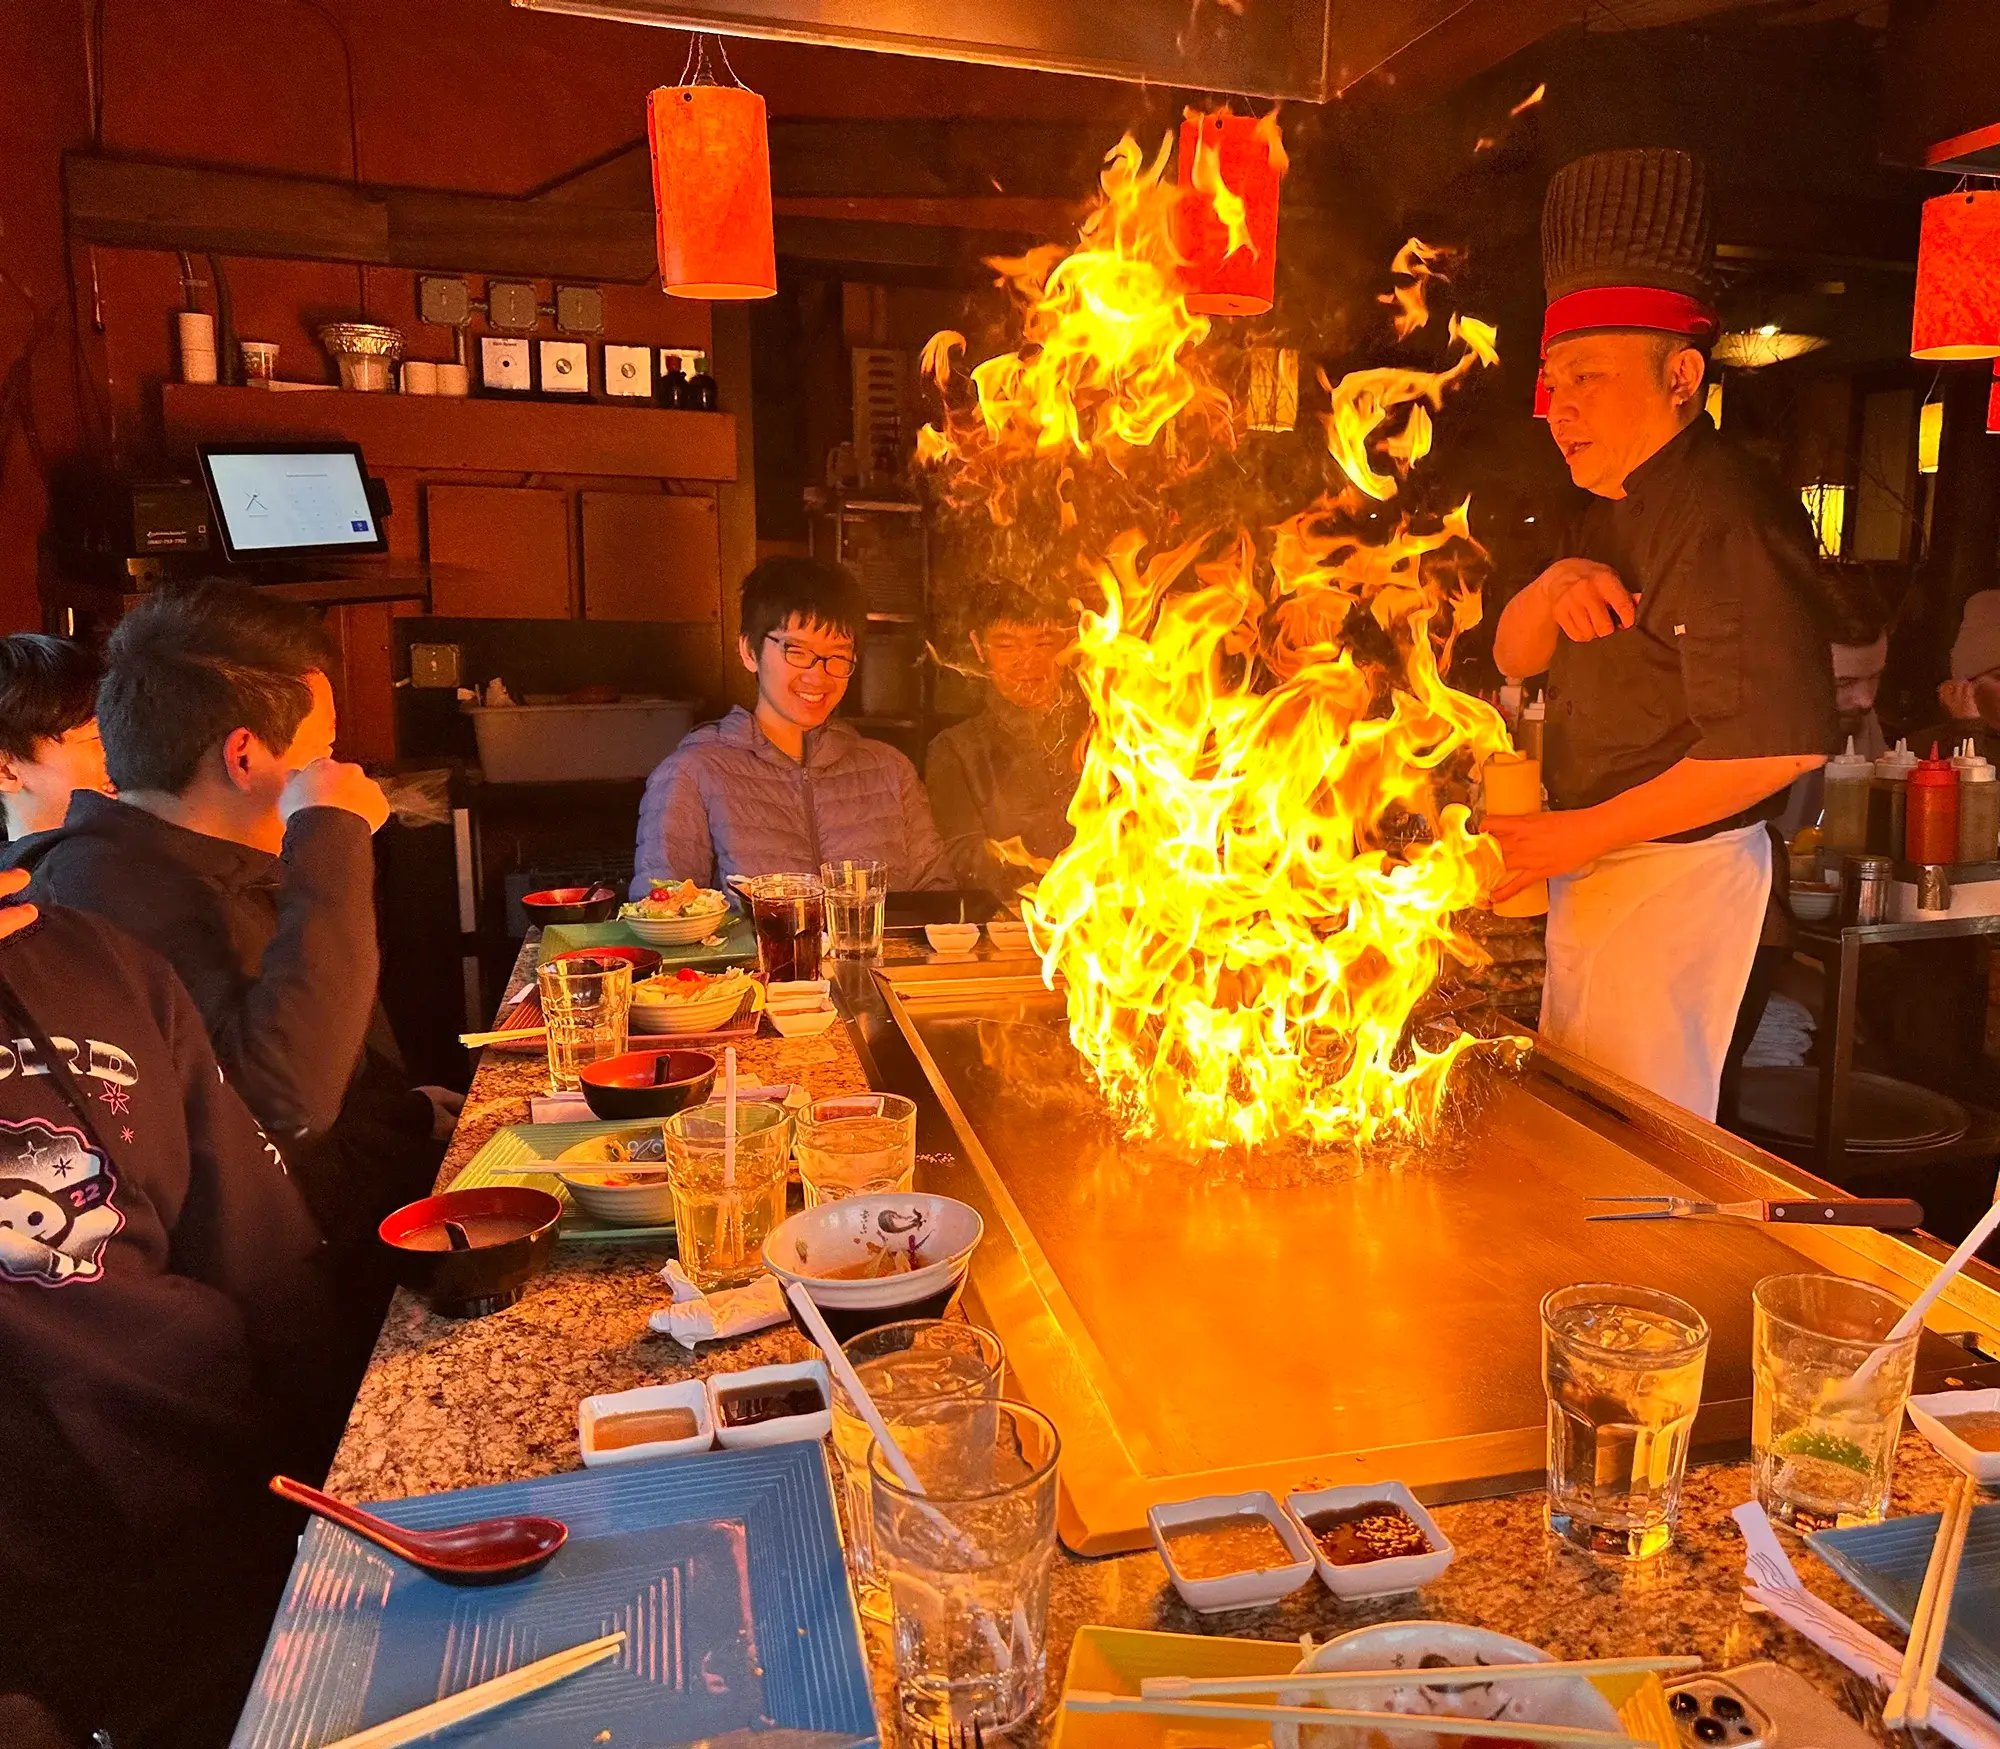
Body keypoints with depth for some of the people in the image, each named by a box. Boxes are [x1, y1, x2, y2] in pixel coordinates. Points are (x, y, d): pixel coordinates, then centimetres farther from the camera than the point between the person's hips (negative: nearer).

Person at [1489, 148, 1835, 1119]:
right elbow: (1513, 657, 15)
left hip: (1679, 872, -9)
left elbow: (1782, 742, -24)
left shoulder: (1729, 517, -18)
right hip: (1594, 867, 9)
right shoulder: (1612, 510, 13)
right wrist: (1557, 583, -8)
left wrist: (1581, 835, -19)